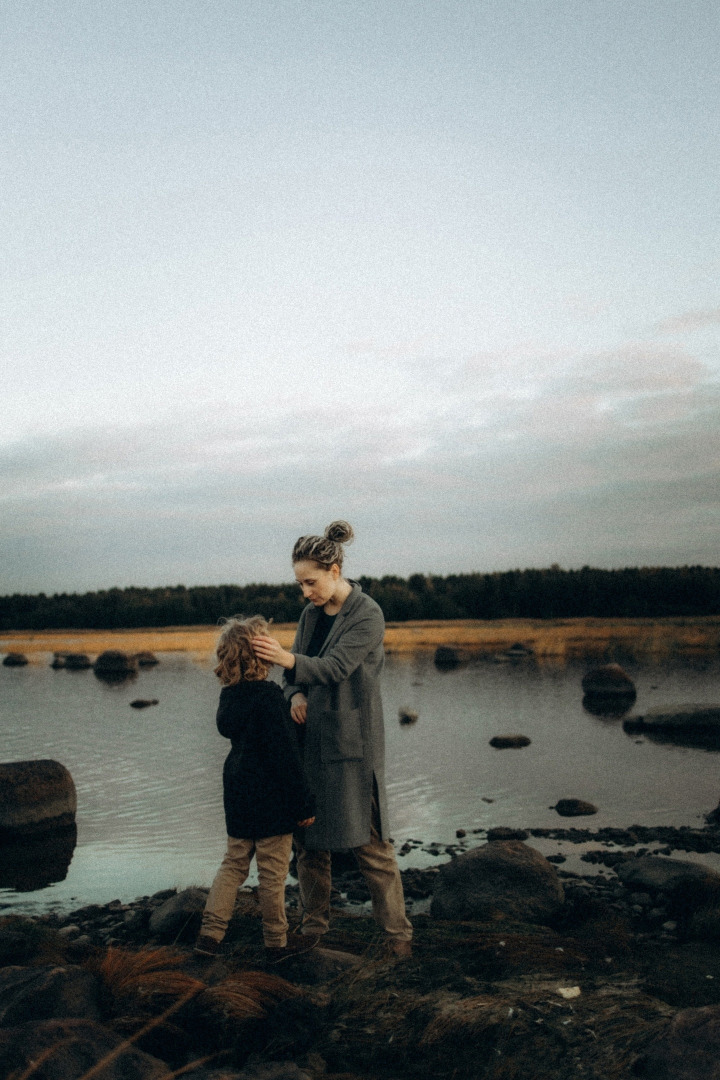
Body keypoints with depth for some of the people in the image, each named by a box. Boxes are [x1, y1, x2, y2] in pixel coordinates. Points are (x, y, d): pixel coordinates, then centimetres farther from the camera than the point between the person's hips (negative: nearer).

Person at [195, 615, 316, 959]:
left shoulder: (229, 696, 2)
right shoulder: (269, 697, -22)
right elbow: (285, 753, -21)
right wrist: (303, 803, -13)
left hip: (238, 794, 7)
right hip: (271, 799, -7)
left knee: (234, 863, 18)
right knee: (272, 873, 6)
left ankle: (210, 933, 14)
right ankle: (276, 943, 19)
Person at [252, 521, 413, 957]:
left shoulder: (368, 615, -13)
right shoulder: (311, 613, 9)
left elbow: (336, 667, -24)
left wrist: (288, 659, -40)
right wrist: (296, 694, -8)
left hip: (353, 744, -7)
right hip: (311, 738, 7)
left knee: (370, 842, -1)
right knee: (308, 838, 12)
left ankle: (398, 932, 13)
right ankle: (314, 926, 26)